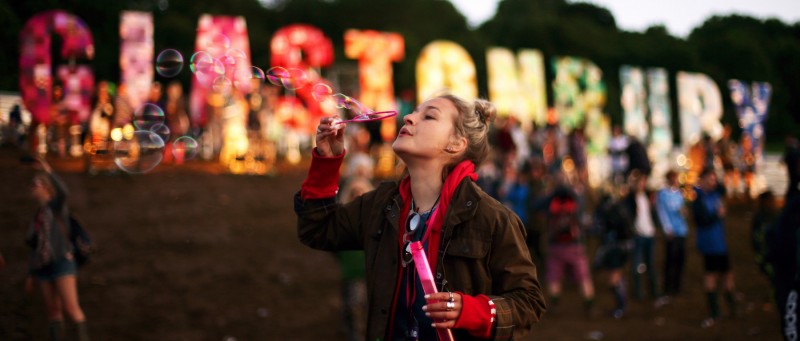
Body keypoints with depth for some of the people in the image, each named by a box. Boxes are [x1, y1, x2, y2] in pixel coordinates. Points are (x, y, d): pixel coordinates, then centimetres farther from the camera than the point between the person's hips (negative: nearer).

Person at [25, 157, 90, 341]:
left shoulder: (57, 204, 1)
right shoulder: (38, 215, 20)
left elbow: (63, 191, -26)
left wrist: (49, 171, -32)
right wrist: (31, 275, 19)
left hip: (61, 262, -7)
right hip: (44, 266, 7)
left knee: (71, 308, -15)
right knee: (53, 311, 3)